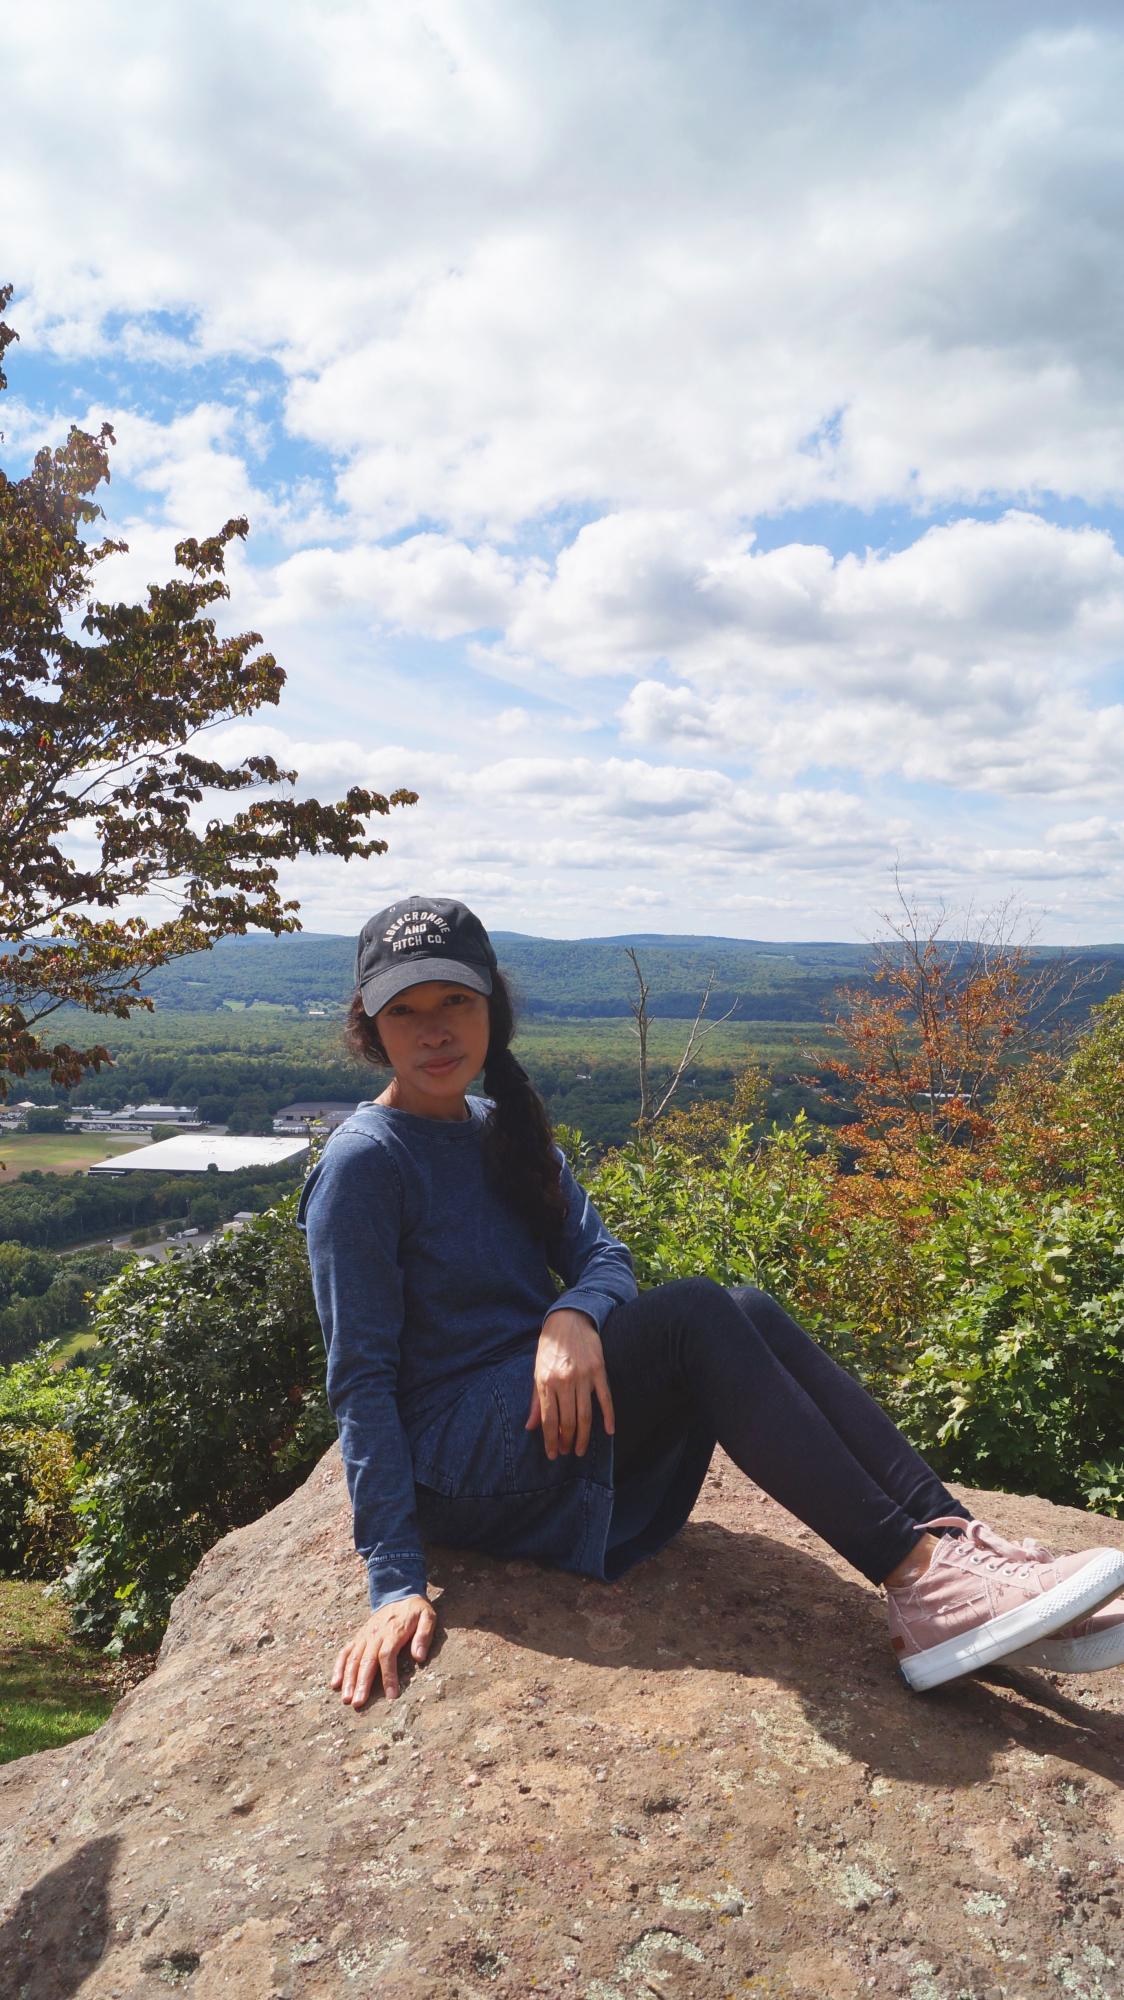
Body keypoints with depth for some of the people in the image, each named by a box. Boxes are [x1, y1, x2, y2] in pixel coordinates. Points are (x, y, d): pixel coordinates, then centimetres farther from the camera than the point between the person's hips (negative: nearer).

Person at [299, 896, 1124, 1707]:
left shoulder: (504, 1129, 10)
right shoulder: (363, 1163, -12)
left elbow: (603, 1256, 1)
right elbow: (362, 1376, -16)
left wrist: (573, 1317, -23)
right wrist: (396, 1583, -21)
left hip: (547, 1411, 7)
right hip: (456, 1468, -7)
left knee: (747, 1313, -17)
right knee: (696, 1315, -26)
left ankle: (959, 1545, -25)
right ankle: (922, 1590, -29)